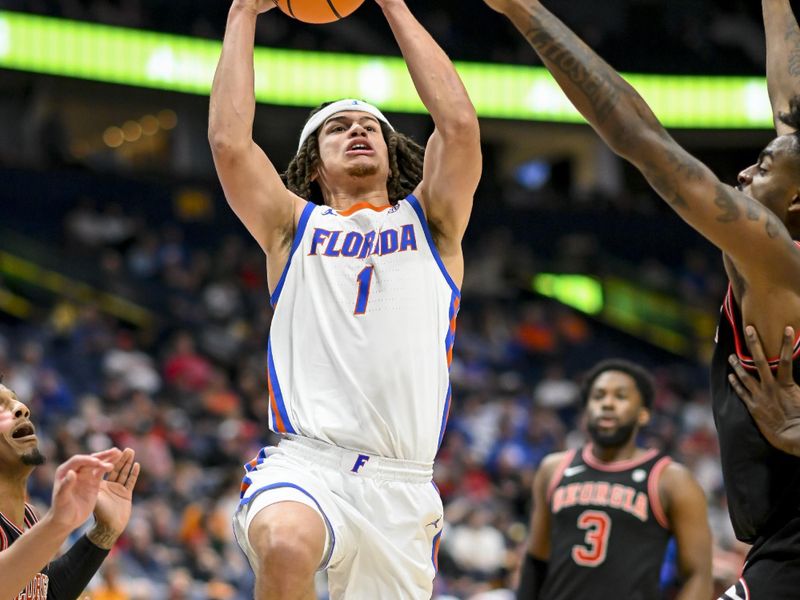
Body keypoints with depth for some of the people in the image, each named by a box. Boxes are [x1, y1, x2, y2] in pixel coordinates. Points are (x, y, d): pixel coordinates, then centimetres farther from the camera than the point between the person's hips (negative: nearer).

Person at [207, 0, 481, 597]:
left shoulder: (429, 223, 19)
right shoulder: (296, 228, 18)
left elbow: (460, 123, 3)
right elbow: (229, 141, 2)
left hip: (402, 486, 2)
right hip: (304, 463, -2)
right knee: (285, 546, -36)